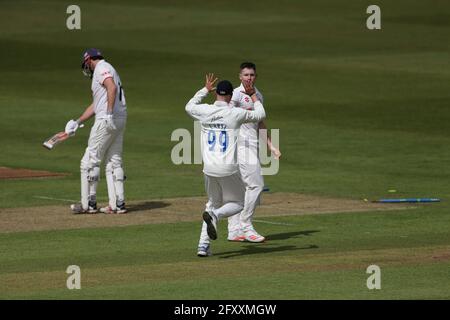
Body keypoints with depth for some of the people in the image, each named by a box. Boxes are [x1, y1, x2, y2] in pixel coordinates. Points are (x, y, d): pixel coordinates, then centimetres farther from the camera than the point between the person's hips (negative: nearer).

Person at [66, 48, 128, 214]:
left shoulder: (101, 68, -5)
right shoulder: (107, 70, 24)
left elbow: (112, 88, -25)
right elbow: (95, 105, 27)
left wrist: (109, 112, -29)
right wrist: (78, 122, 25)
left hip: (107, 120, -10)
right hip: (120, 121, 10)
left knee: (90, 160, -2)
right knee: (114, 161, 12)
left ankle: (88, 204, 0)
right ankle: (118, 204, 10)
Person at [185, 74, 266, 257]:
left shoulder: (205, 111, 1)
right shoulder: (235, 114, -7)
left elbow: (189, 106, 27)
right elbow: (260, 115, 10)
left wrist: (205, 90, 35)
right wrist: (253, 95, 21)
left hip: (209, 169, 4)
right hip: (228, 169, -4)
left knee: (214, 204, 20)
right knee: (237, 204, 13)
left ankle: (203, 245, 8)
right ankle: (214, 215, -19)